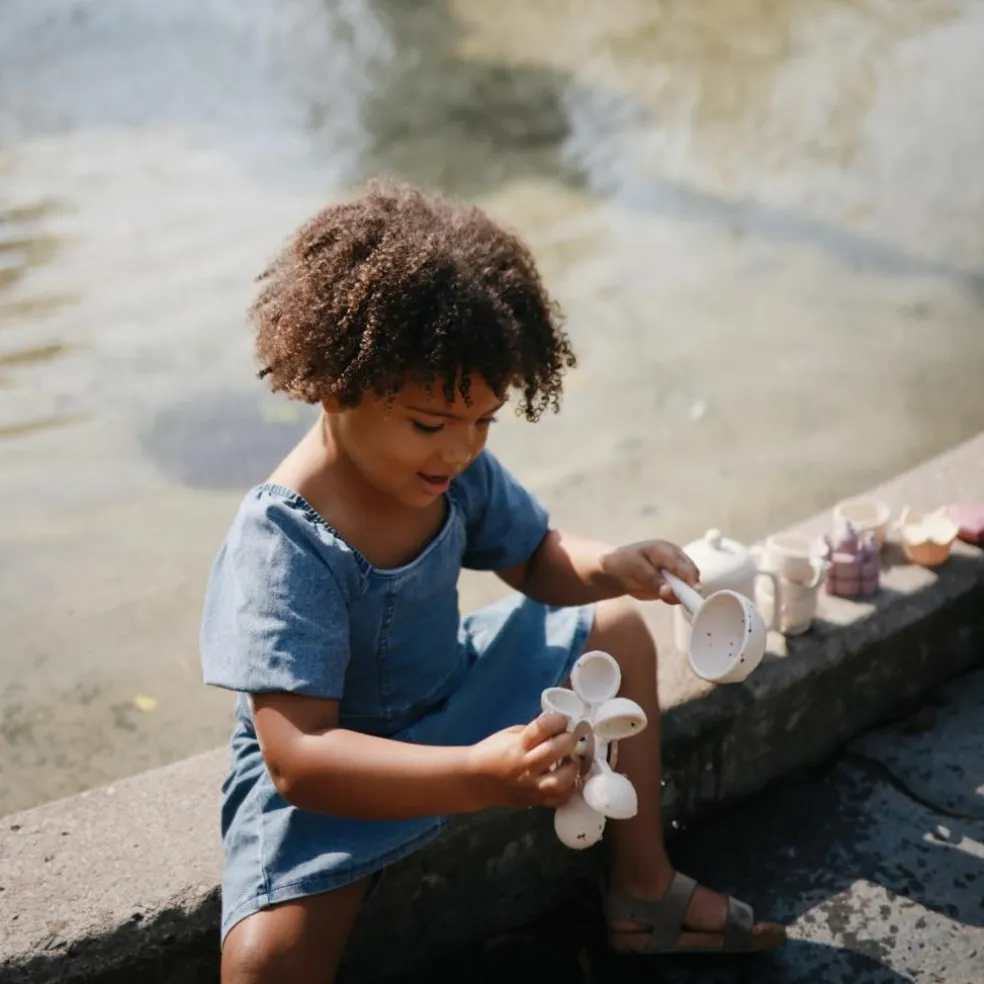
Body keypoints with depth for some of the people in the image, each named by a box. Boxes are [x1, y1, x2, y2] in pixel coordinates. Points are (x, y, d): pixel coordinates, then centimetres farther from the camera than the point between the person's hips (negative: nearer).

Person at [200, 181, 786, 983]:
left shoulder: (459, 471, -11)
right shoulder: (282, 546, -32)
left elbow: (537, 557, 8)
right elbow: (296, 757, -37)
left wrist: (603, 567, -17)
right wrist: (479, 775, -49)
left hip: (449, 699, 8)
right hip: (332, 777, -7)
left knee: (617, 633, 11)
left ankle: (643, 890, 23)